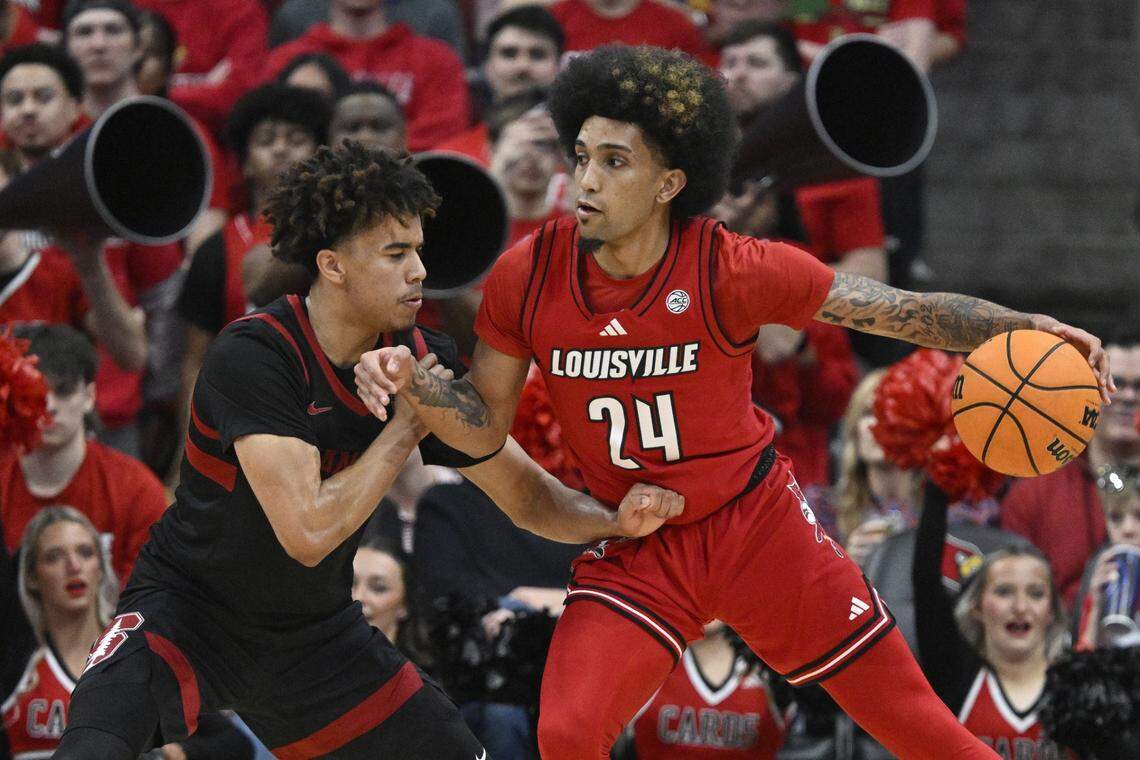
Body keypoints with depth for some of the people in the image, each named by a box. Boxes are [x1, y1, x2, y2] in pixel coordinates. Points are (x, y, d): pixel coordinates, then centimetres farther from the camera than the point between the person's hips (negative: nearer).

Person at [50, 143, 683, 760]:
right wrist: (407, 426, -23)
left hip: (314, 630, 7)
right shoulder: (251, 358, -25)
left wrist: (614, 521, -16)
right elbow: (308, 533, -32)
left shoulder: (425, 362, -6)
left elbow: (524, 492, 4)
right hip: (187, 611, -6)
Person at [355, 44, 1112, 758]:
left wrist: (1022, 329, -27)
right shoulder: (526, 278, -12)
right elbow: (485, 427, -2)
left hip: (755, 521, -1)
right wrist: (411, 380, -22)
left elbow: (903, 311, -14)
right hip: (630, 552, 2)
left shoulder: (732, 271, -19)